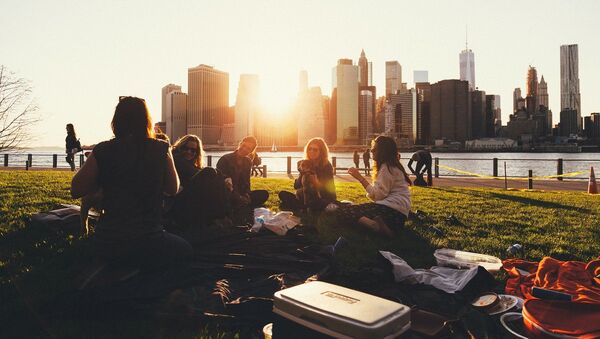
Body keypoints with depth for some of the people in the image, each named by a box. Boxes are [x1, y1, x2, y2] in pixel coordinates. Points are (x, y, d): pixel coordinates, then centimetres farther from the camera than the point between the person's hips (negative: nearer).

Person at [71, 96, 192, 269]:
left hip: (107, 246, 4)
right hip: (148, 245, -3)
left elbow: (76, 190, 4)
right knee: (185, 248, 25)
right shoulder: (161, 150, -7)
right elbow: (173, 189, 7)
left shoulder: (102, 151, -5)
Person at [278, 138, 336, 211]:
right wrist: (302, 174, -19)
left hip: (324, 201, -5)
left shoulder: (327, 166, -9)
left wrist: (317, 183, -31)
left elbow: (328, 190, -14)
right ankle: (306, 207, -18)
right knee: (282, 194, -10)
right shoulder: (305, 164, 3)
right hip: (308, 199, 5)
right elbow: (296, 186, -1)